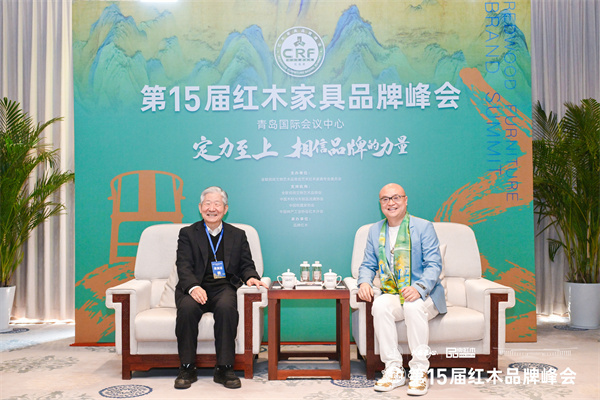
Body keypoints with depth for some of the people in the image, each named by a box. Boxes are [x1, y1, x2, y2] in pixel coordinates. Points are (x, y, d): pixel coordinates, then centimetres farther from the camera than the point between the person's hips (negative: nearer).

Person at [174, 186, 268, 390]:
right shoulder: (188, 233, 12)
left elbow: (246, 265, 12)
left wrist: (250, 277, -13)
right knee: (187, 309, -32)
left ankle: (224, 369, -23)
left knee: (226, 308, -33)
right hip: (195, 289, 0)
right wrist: (193, 287, -22)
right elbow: (184, 266, -1)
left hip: (224, 288, 0)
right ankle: (187, 369, -17)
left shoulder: (237, 235, 17)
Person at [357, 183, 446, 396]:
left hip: (424, 296, -3)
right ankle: (394, 370, -20)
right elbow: (368, 265, 15)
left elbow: (434, 265, -8)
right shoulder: (375, 231, 13)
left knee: (413, 306, -36)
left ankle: (419, 372, -23)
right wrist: (364, 282, -10)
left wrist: (419, 288, -28)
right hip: (392, 295, 3)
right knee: (380, 305, -31)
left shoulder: (424, 227, 0)